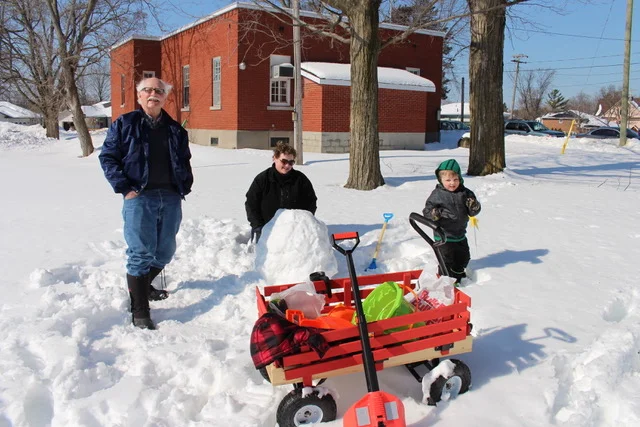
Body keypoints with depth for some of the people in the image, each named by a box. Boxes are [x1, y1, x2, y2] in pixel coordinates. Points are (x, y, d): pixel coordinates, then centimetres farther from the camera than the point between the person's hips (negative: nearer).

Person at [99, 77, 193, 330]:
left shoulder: (175, 129, 16)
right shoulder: (125, 124, 4)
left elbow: (184, 162, 24)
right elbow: (107, 157, 1)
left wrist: (185, 187, 11)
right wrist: (124, 188, -9)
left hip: (171, 198, 5)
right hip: (139, 197, -4)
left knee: (165, 252, 12)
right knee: (141, 253, -7)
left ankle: (143, 286, 39)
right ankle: (139, 313, 1)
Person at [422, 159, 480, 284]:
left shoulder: (465, 193, -1)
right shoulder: (437, 194, -11)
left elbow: (473, 212, 2)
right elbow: (427, 210, -7)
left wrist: (474, 207, -21)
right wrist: (433, 214, -30)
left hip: (460, 235, 5)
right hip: (444, 236, -5)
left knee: (463, 258, 20)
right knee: (446, 260, -4)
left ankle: (458, 277, 44)